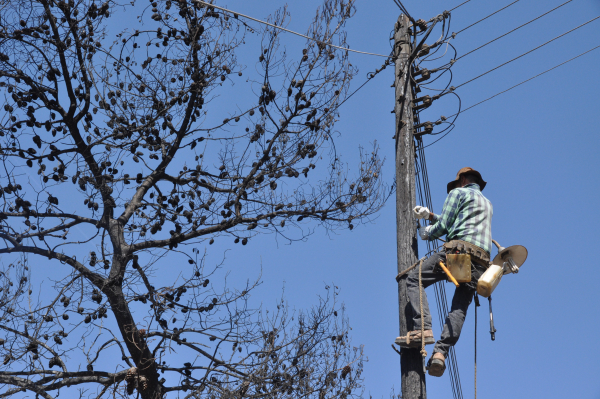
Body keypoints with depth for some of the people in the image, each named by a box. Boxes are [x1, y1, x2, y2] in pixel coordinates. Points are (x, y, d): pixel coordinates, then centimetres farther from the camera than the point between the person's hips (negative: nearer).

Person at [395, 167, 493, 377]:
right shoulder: (487, 204, 35)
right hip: (481, 262, 7)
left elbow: (443, 226, 3)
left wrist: (427, 233, 22)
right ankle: (440, 352, -20)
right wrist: (431, 216, 35)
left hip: (459, 250, -7)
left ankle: (423, 329, -21)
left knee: (413, 279, -3)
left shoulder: (459, 193, 12)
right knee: (459, 308, -2)